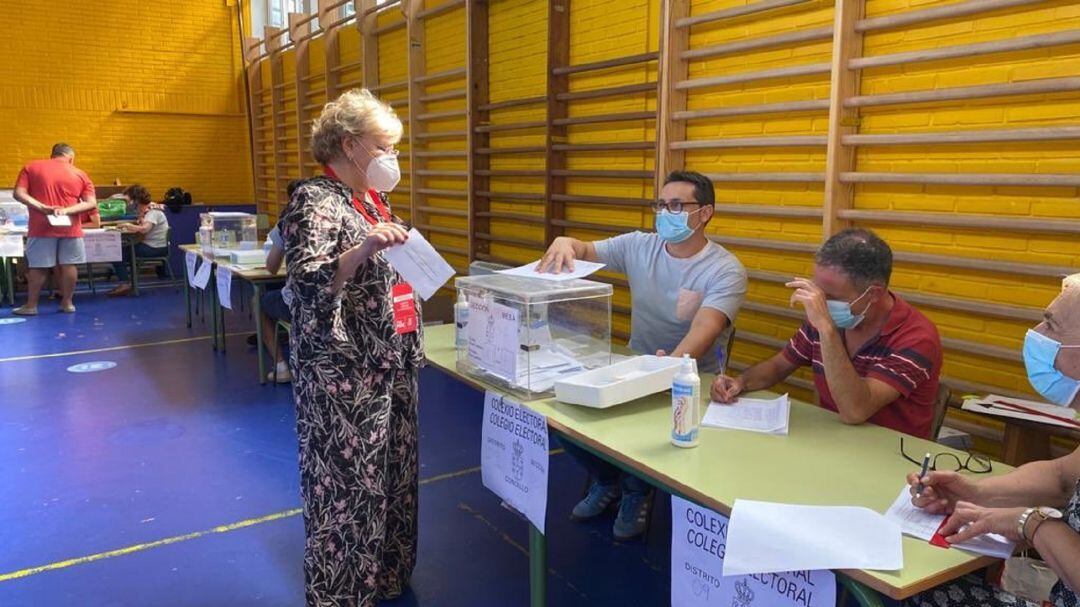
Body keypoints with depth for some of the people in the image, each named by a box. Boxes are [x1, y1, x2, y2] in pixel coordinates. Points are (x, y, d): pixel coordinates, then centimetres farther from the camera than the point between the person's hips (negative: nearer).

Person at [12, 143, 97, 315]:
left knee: (38, 267, 6)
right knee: (69, 265, 7)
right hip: (70, 227, 0)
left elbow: (19, 194, -6)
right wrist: (67, 210, -12)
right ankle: (67, 303, 13)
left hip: (41, 227, 0)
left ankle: (31, 305, 13)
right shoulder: (80, 174, 4)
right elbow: (92, 203, -4)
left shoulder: (31, 168, 5)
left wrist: (41, 207, -13)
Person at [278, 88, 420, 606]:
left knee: (392, 472, 18)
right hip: (344, 372, -9)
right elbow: (308, 284, -27)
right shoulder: (316, 201, -14)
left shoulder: (373, 198, 13)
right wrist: (363, 250, -40)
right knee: (348, 483, 1)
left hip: (390, 363, 9)